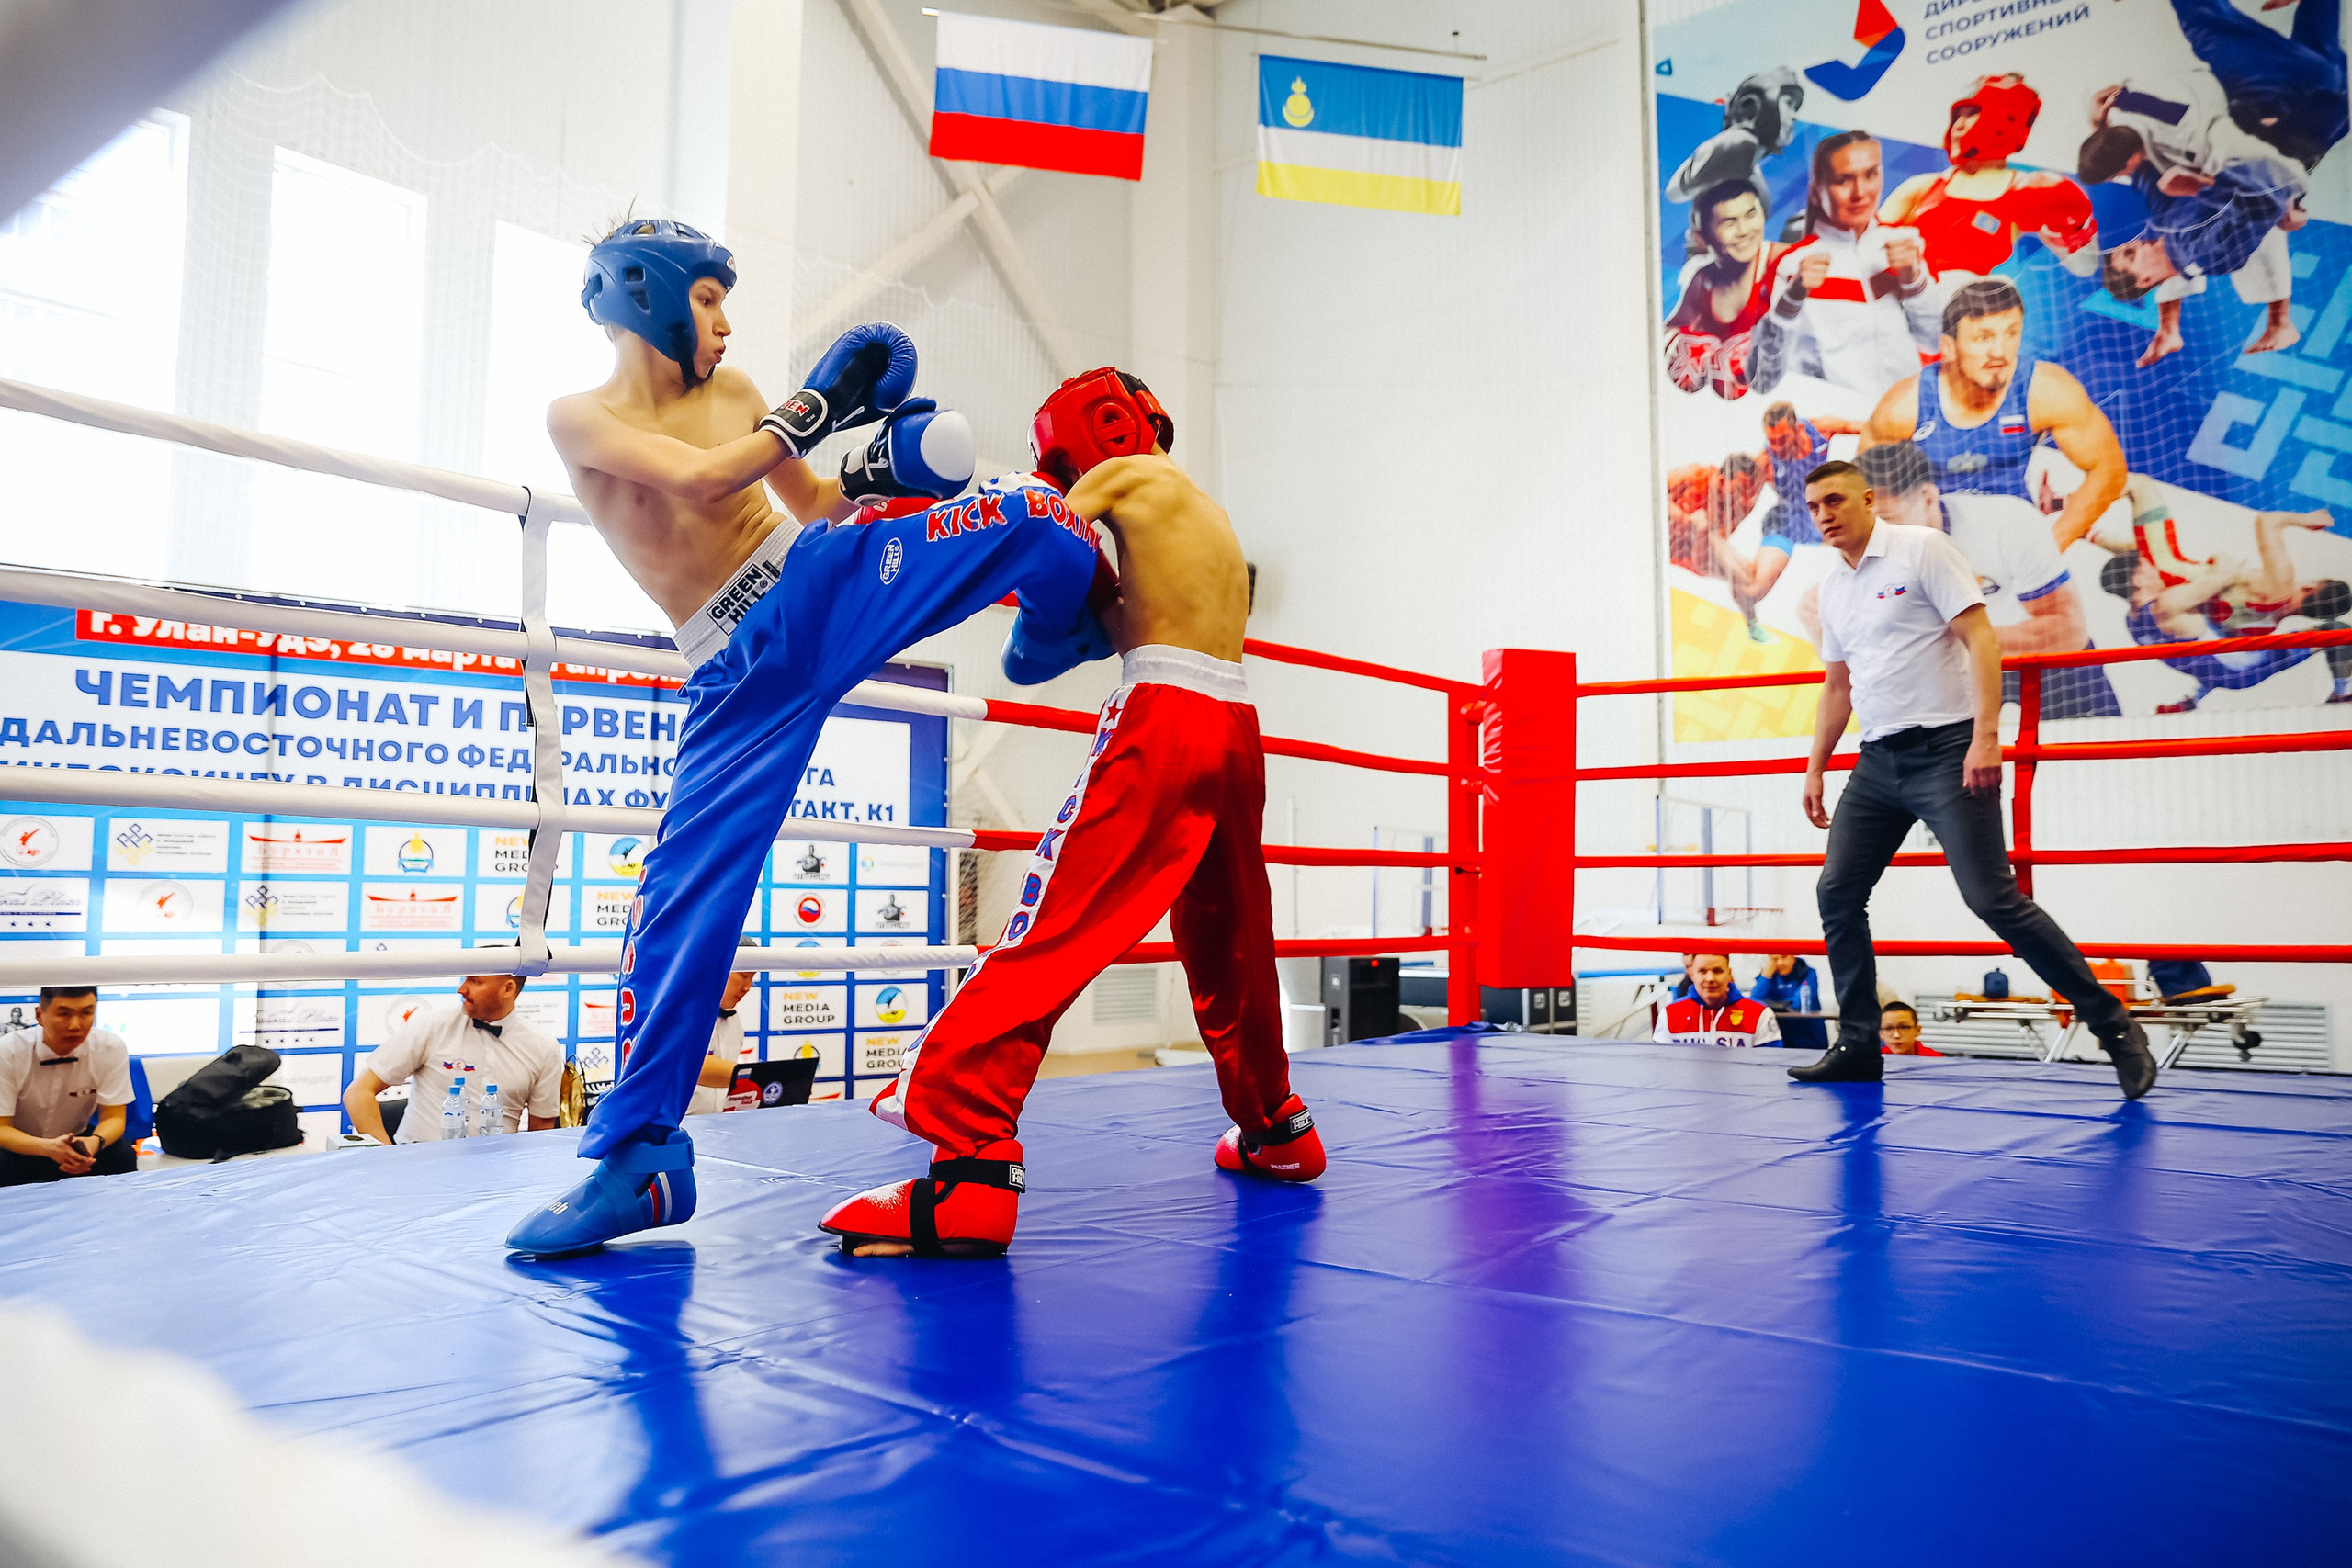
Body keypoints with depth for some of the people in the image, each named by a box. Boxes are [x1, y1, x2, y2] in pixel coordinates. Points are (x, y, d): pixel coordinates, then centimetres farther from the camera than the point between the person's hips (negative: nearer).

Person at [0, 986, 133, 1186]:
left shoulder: (112, 1048, -15)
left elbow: (114, 1117, -11)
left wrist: (94, 1142, -36)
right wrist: (48, 1147, -41)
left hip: (77, 1139, 1)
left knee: (123, 1156, -28)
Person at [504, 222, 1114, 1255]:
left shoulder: (734, 392, 13)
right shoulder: (580, 418, 0)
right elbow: (701, 480, -18)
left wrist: (870, 476, 1)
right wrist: (817, 406, -12)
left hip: (828, 583, 3)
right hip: (743, 670, -3)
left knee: (1037, 519, -13)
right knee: (686, 883, -11)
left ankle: (1055, 638, 23)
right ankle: (637, 1151, 3)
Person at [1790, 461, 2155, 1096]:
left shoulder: (1922, 549, -5)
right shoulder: (1831, 588, 14)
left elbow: (1980, 637, -12)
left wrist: (1986, 735, -22)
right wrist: (1816, 767, 19)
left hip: (1946, 752, -7)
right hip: (1879, 760, 7)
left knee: (1994, 899, -12)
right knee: (1836, 894, 3)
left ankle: (2115, 1026, 3)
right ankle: (1858, 1045, 13)